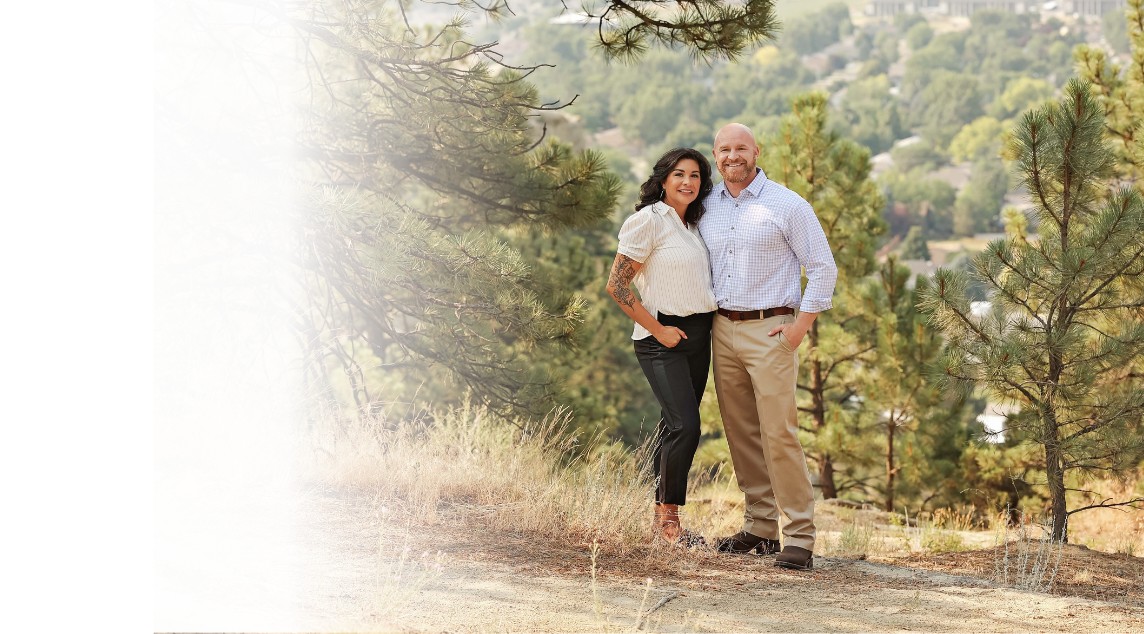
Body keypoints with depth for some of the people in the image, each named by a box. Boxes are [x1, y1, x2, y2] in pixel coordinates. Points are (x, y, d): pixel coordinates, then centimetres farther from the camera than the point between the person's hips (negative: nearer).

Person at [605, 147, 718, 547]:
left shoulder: (692, 225, 13)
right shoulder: (648, 220, -10)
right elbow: (617, 286, -13)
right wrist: (658, 330, -13)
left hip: (698, 335, 8)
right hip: (663, 338, -8)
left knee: (676, 426, 8)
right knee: (685, 427, -15)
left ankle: (661, 515, 14)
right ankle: (668, 517, -5)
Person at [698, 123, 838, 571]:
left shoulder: (787, 205, -3)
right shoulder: (706, 207, 11)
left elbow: (824, 268, -2)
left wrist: (801, 326, -9)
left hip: (770, 330, -5)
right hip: (722, 330, 5)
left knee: (779, 433, -11)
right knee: (741, 433, 7)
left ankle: (799, 537, -8)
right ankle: (760, 528, 15)